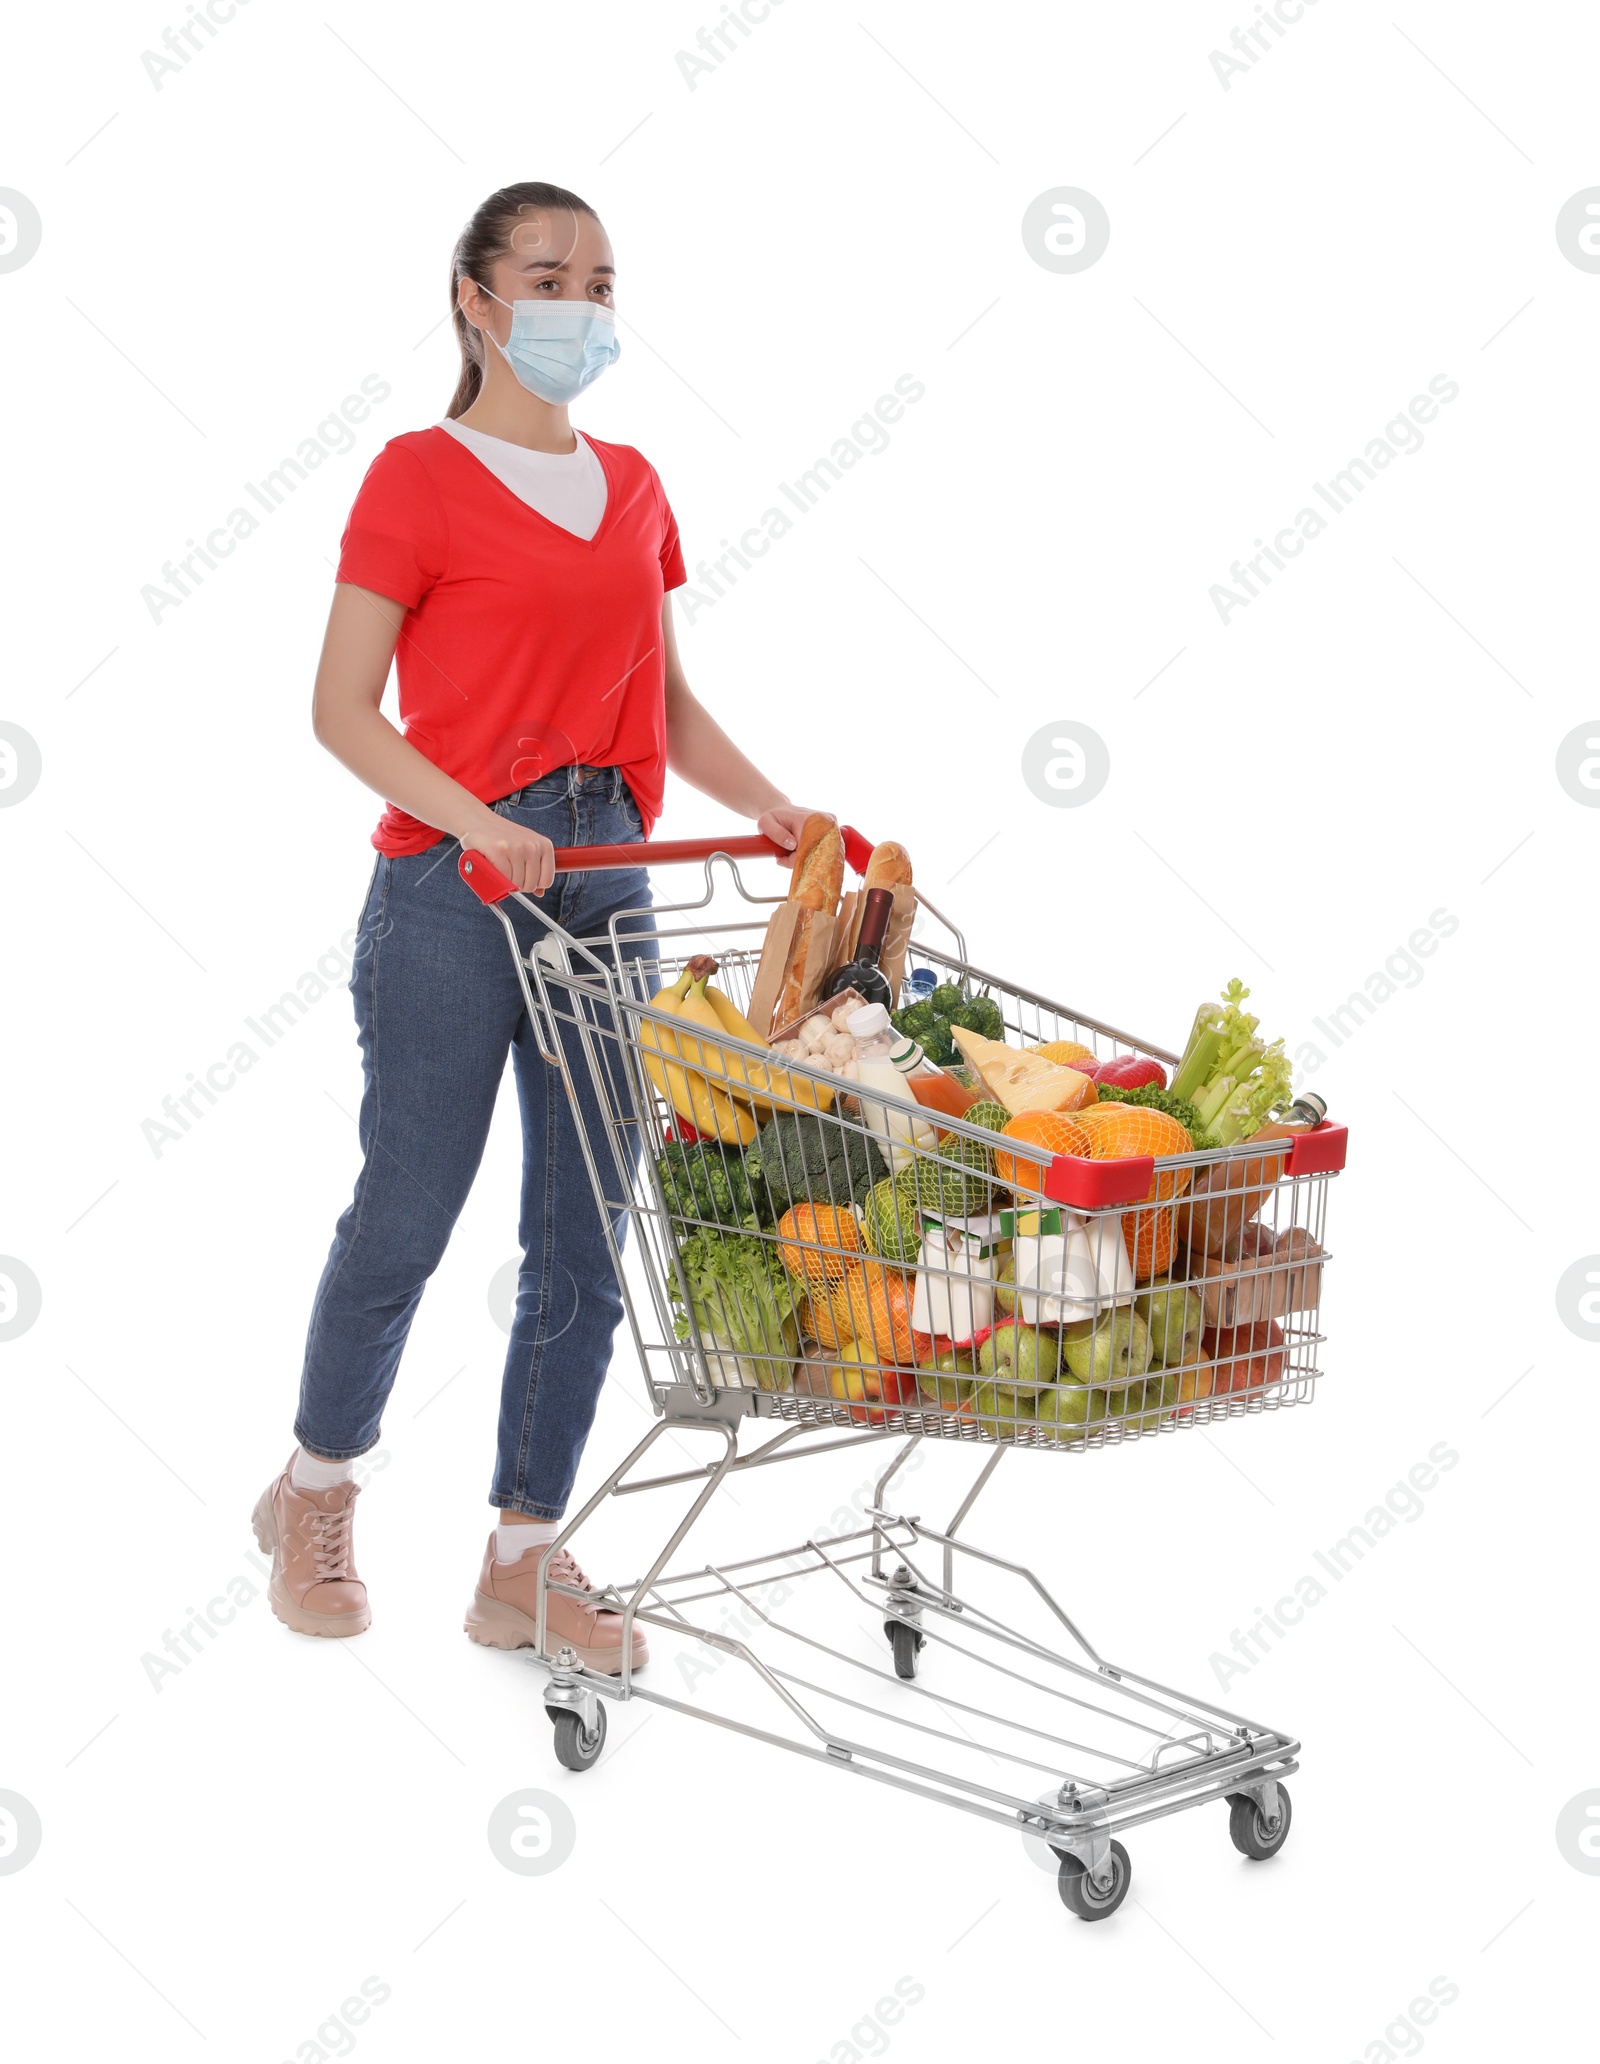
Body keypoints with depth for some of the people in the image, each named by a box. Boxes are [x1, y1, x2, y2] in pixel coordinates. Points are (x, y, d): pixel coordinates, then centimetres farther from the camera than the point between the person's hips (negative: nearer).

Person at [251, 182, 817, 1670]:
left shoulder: (632, 486, 14)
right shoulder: (419, 476, -4)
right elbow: (342, 710, -8)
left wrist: (773, 809, 2)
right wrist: (471, 818, -22)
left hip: (606, 877, 6)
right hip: (448, 885, -6)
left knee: (585, 1239, 5)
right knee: (406, 1216, 4)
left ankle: (524, 1562, 17)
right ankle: (315, 1494, 29)